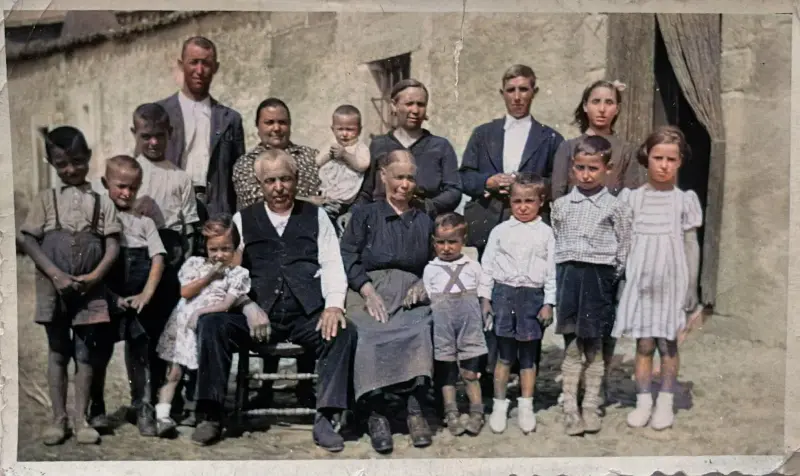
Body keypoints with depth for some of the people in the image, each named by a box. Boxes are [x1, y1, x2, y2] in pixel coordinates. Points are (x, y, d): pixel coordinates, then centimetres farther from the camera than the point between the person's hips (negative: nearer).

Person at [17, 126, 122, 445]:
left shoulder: (101, 202, 5)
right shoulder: (46, 199, 5)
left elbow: (113, 245, -1)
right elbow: (25, 240, -3)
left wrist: (95, 276, -15)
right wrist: (56, 274, -14)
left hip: (90, 289, 0)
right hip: (54, 287, 0)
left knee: (86, 353, 4)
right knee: (57, 351, 8)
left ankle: (81, 418, 13)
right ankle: (59, 418, 16)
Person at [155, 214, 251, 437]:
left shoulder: (238, 273, 4)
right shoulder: (195, 263, 13)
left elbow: (226, 304, -6)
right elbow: (185, 292, 2)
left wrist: (200, 312, -17)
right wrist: (209, 276, -2)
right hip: (183, 324, 2)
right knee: (174, 371, 0)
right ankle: (162, 415, 1)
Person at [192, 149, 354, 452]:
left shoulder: (316, 216, 16)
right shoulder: (243, 219, 16)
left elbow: (332, 265, 7)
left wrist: (334, 304, -13)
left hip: (307, 315, 0)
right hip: (256, 314, 1)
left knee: (342, 332, -29)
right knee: (211, 324, -25)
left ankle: (325, 420, -18)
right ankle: (211, 416, -12)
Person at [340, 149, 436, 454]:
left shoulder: (424, 221, 26)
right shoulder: (364, 214, 17)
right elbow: (348, 257, 4)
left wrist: (424, 285, -4)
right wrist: (367, 291, -12)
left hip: (411, 294, 2)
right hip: (370, 291, -1)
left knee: (419, 332, -32)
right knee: (371, 336, -33)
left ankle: (415, 410, -32)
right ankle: (376, 414, -30)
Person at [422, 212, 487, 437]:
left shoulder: (473, 266, 8)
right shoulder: (430, 269, 6)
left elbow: (481, 295, 10)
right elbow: (427, 300, 5)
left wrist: (483, 318, 4)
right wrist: (436, 321, -3)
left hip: (469, 324, 0)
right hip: (442, 327, 0)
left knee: (471, 371, 3)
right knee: (446, 372, 6)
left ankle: (476, 413, 11)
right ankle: (451, 414, 15)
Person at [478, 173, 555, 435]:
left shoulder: (545, 233, 4)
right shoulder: (500, 231, 4)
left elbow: (551, 271, 3)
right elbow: (488, 265, 6)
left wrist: (548, 303, -1)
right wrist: (485, 298, 2)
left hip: (533, 296, 0)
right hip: (504, 293, 0)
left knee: (529, 355, 8)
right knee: (504, 354, 4)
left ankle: (526, 407, 20)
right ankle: (499, 405, 15)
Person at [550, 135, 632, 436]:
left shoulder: (615, 207, 2)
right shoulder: (561, 205, 7)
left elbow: (623, 247, 3)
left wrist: (612, 276, -4)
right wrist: (562, 274, 6)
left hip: (599, 276, -1)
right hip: (568, 275, 1)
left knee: (594, 347, 7)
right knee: (571, 346, 4)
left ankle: (591, 407, 18)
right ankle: (569, 408, 11)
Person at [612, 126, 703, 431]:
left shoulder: (685, 200, -1)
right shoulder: (633, 198, 1)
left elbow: (691, 248, 3)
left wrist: (690, 290, 2)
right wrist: (617, 283, 3)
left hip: (671, 284, 0)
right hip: (641, 283, 1)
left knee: (668, 344, 6)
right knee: (644, 344, 3)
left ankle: (665, 402, 20)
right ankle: (643, 401, 14)